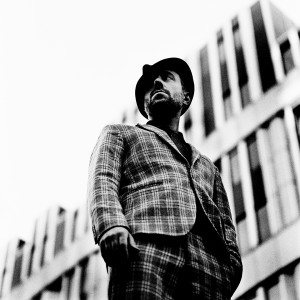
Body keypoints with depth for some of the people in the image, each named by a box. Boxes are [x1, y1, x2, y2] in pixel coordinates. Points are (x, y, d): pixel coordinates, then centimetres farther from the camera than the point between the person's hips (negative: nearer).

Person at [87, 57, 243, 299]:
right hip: (145, 250, -3)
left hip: (209, 265, 4)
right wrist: (112, 225, -14)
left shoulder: (207, 167, 37)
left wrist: (232, 266, 3)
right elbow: (102, 181, 9)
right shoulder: (118, 134, 28)